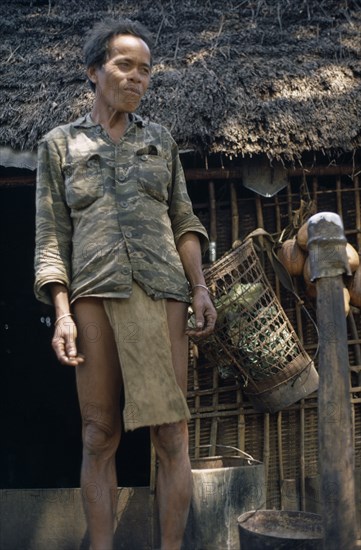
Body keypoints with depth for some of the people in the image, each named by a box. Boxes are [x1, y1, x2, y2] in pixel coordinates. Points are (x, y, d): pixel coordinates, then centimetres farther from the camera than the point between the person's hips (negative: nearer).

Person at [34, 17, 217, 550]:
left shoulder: (161, 139, 18)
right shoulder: (58, 144, 12)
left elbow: (182, 218, 15)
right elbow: (52, 235, 6)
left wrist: (200, 288, 2)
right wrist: (63, 313, -5)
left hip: (161, 292, 2)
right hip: (95, 294, -1)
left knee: (171, 434, -2)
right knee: (99, 436, 1)